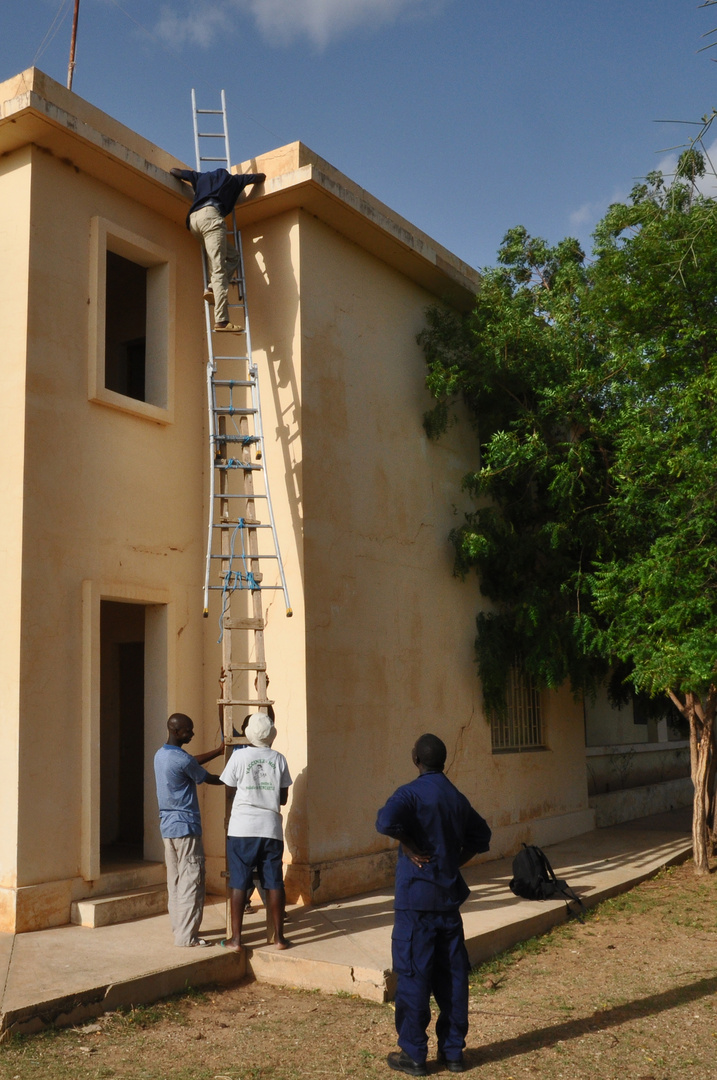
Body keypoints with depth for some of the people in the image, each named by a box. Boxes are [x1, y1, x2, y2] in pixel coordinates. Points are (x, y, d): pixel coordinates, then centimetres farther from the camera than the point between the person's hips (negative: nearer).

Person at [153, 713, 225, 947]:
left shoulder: (160, 755, 9)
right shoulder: (181, 760, -19)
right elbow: (207, 778, -4)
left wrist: (218, 751, 27)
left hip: (167, 826, 9)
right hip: (185, 826, -9)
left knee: (175, 880, 13)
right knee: (191, 880, -5)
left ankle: (178, 928, 19)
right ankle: (186, 936, -4)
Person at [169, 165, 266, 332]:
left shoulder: (202, 176, 34)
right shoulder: (232, 178, 26)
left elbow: (174, 171, 41)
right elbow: (262, 176, 36)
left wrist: (190, 176, 59)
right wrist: (242, 177, 54)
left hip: (193, 220, 5)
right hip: (210, 214, -5)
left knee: (232, 255, 18)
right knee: (218, 269, -15)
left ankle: (214, 289, -6)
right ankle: (221, 320, -27)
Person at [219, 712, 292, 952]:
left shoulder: (239, 756, -3)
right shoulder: (279, 759, 3)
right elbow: (283, 798, 9)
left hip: (242, 828, -2)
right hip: (271, 827, 2)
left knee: (239, 883, 4)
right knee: (274, 882, 8)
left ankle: (236, 939, 7)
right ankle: (279, 937, 14)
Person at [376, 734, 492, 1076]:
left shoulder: (411, 793, -12)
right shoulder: (457, 798, 9)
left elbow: (387, 821, -31)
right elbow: (480, 836, 21)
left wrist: (410, 847, -15)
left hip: (416, 897, -6)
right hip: (449, 897, 6)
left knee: (413, 976, 3)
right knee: (452, 975, 11)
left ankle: (413, 1055, 10)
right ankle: (453, 1051, 19)